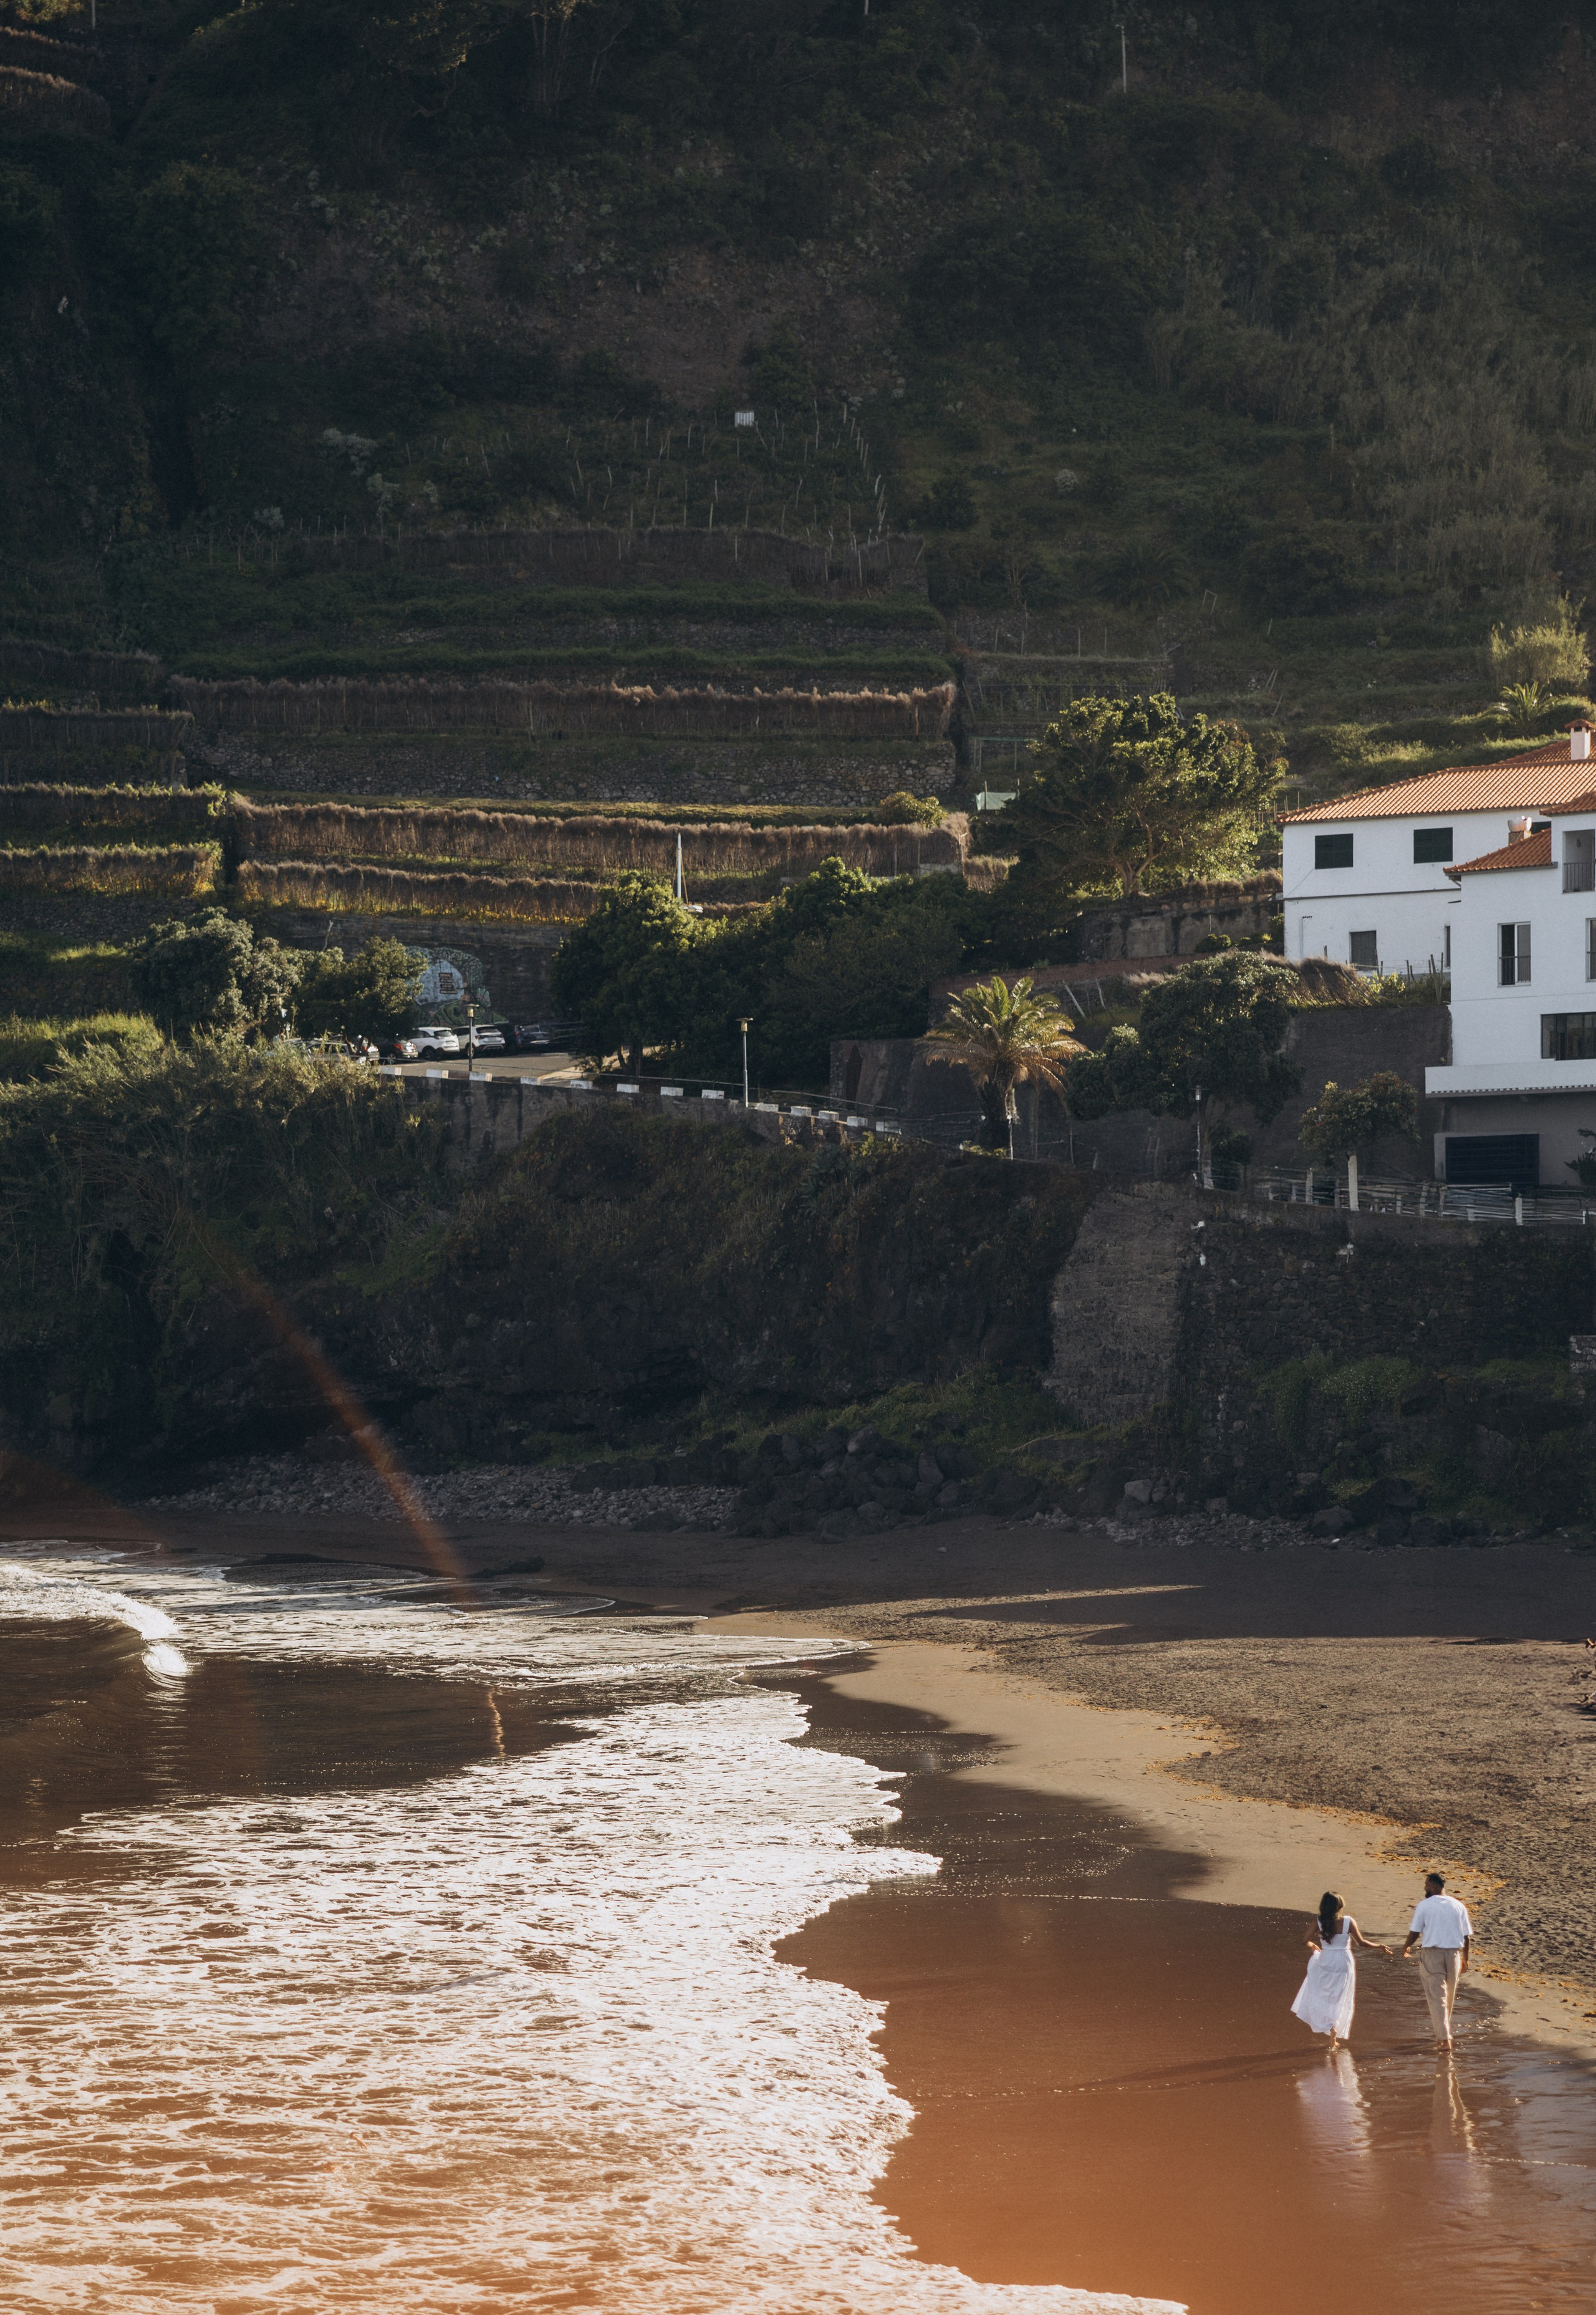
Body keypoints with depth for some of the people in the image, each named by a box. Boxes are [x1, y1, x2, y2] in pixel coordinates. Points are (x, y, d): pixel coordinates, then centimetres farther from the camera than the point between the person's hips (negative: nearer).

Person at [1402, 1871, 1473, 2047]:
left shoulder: (1424, 1906, -7)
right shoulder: (1458, 1906, 4)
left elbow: (1414, 1933, -5)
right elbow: (1467, 1937, 6)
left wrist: (1406, 1947, 15)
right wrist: (1465, 1959, 19)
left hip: (1431, 1954, -4)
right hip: (1453, 1954, 4)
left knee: (1436, 1997, -1)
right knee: (1449, 1997, 20)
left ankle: (1444, 2038, -10)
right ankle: (1445, 2032, 35)